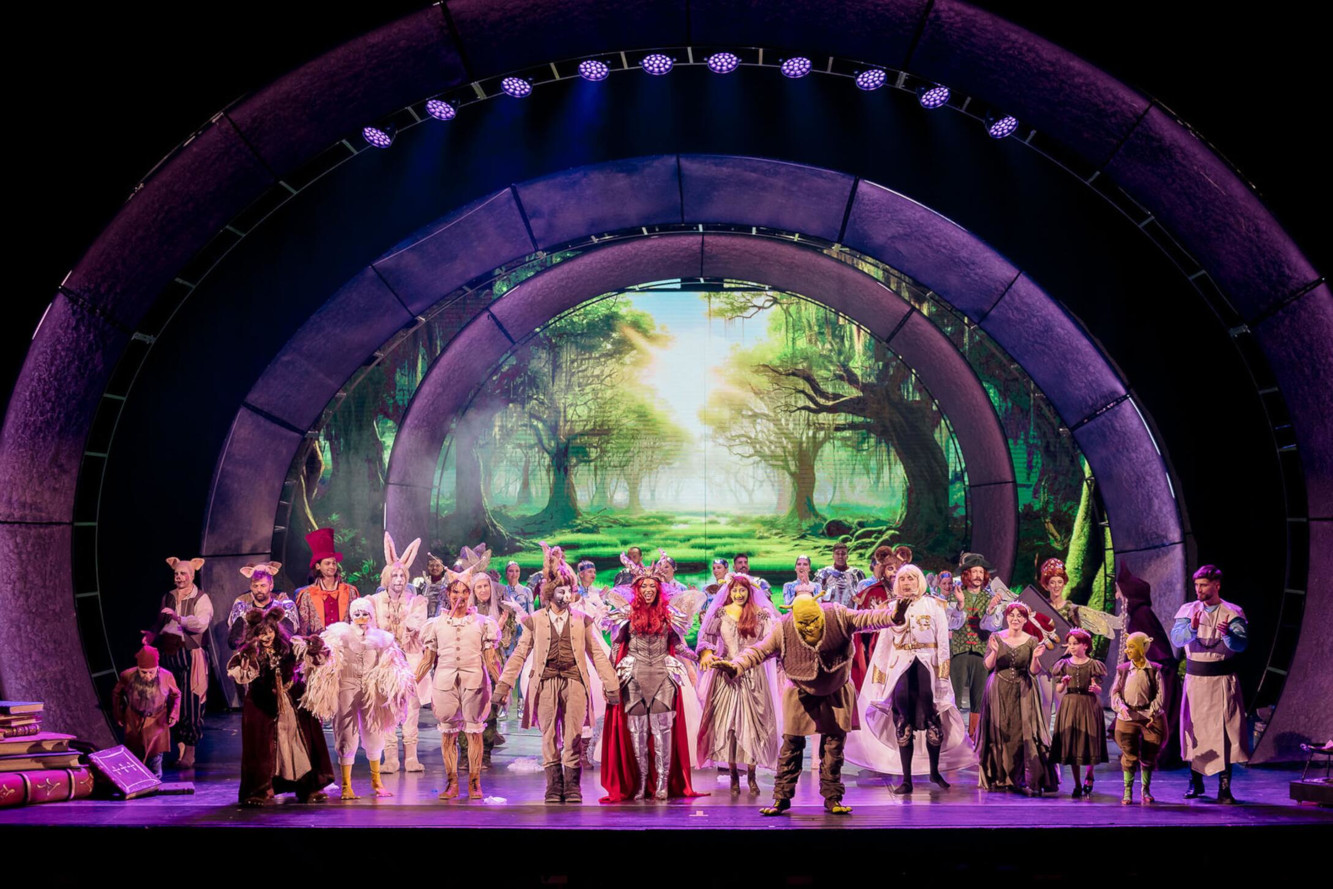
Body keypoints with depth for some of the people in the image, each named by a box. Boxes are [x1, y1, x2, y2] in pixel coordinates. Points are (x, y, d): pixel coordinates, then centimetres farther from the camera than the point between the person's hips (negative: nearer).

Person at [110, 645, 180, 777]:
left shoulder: (166, 677, -18)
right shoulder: (127, 676, -18)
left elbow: (176, 695, 2)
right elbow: (116, 693, 3)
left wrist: (173, 714, -6)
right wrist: (118, 715, 6)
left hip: (157, 723, -1)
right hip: (134, 724, 1)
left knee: (155, 757, 6)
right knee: (136, 756, 11)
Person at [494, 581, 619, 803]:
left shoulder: (582, 620, 12)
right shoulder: (535, 620, 9)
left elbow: (597, 654, 12)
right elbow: (520, 653, 9)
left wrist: (610, 684, 8)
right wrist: (504, 683, 2)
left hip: (574, 681, 0)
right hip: (546, 682, 0)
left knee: (573, 737, -2)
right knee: (549, 737, 1)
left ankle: (573, 788, 4)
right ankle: (554, 788, 7)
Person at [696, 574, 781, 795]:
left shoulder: (760, 614, 4)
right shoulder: (720, 613, 7)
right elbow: (706, 635, 1)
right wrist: (707, 654, -17)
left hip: (753, 675, -1)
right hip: (727, 674, 1)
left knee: (752, 722, -2)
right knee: (727, 722, -1)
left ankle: (751, 776, 3)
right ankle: (733, 775, 5)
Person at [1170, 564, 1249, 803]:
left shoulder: (1233, 613, -1)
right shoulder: (1188, 610, 3)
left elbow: (1241, 644, -15)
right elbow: (1176, 638, -12)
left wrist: (1227, 634, -36)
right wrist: (1192, 628, -33)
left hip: (1223, 680, -2)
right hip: (1195, 678, 2)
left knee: (1225, 730, -7)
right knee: (1194, 729, 6)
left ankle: (1224, 787, -4)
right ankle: (1196, 782, 21)